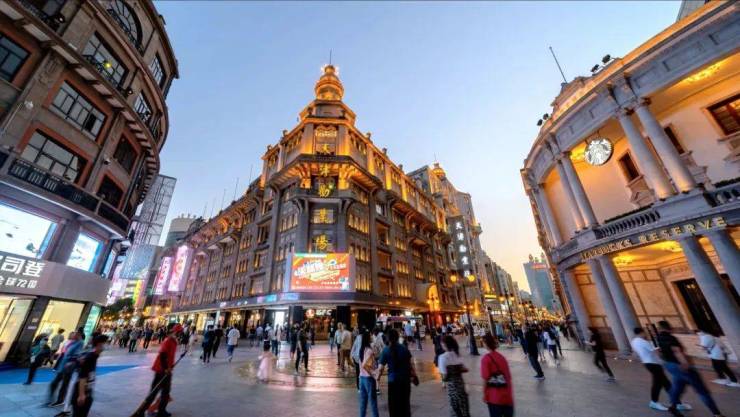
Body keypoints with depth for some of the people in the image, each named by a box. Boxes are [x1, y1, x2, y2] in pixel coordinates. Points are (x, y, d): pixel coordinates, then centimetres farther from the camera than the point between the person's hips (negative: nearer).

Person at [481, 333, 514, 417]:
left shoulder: (486, 359, -15)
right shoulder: (502, 357, 2)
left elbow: (485, 379, -15)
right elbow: (509, 377, 8)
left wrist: (484, 395, -3)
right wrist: (509, 393, 20)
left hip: (494, 397, -5)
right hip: (507, 395, 5)